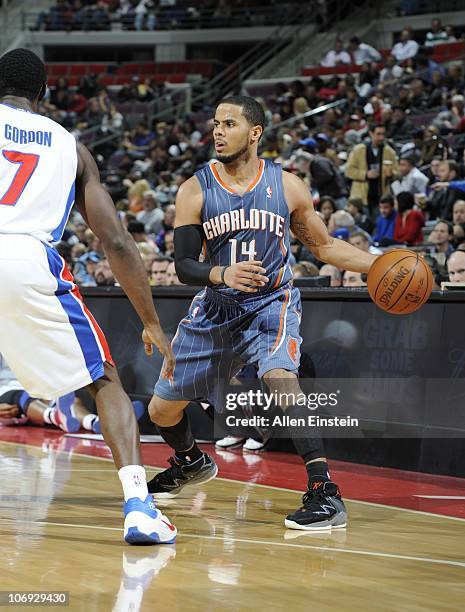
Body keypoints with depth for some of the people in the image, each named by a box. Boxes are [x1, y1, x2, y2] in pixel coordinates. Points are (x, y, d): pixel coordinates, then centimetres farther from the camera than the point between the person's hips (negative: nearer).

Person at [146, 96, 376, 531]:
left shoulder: (286, 186, -5)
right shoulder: (196, 190, -7)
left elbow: (324, 246, 7)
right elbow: (184, 266, -10)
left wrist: (378, 265, -8)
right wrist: (222, 274, -32)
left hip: (271, 303, -3)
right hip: (215, 310, 3)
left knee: (279, 376, -34)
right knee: (162, 409, 10)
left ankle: (325, 491, -33)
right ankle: (191, 463, 45)